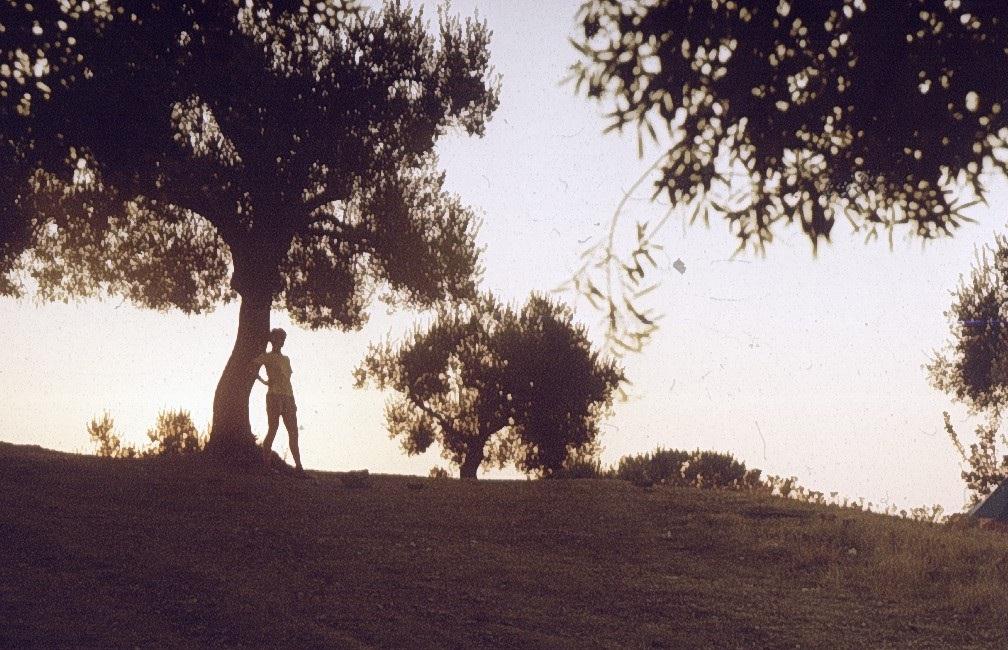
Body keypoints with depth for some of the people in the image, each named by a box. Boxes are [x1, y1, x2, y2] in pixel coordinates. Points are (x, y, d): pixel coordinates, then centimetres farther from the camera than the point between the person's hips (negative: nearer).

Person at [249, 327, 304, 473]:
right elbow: (252, 367, -9)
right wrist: (263, 381, -10)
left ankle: (299, 466, 1)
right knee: (273, 429, -10)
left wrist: (293, 402, 16)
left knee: (293, 432, 2)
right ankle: (265, 462, -5)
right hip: (274, 396, -7)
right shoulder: (267, 356, 2)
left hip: (288, 398, 7)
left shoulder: (286, 359, 22)